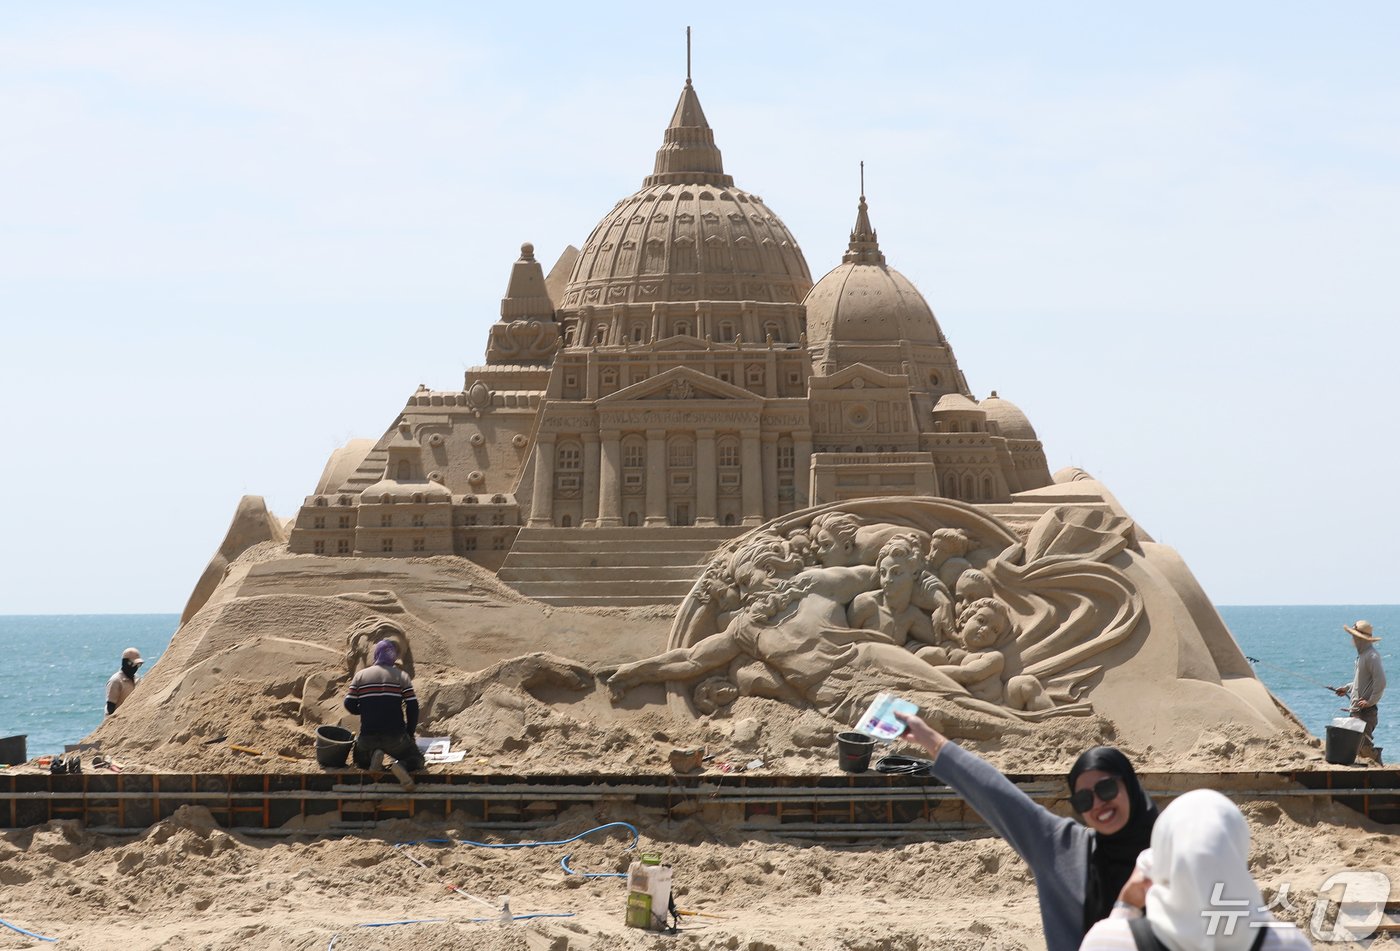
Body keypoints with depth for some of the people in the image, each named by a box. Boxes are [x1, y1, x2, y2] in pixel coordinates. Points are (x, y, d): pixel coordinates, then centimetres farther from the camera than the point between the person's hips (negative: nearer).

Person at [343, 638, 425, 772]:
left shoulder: (360, 675, 5)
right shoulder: (402, 677, 1)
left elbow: (349, 705, 1)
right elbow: (412, 707, -3)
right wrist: (409, 734, 9)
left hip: (367, 738, 2)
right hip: (396, 737, -1)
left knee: (360, 760, 31)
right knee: (417, 760, 19)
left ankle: (371, 756, -6)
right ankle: (403, 766, -18)